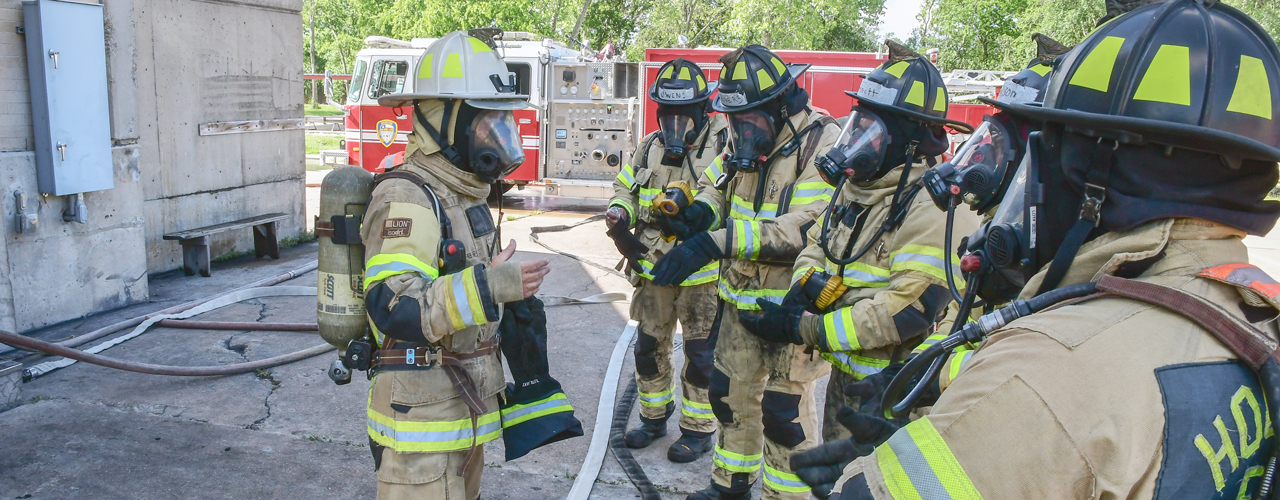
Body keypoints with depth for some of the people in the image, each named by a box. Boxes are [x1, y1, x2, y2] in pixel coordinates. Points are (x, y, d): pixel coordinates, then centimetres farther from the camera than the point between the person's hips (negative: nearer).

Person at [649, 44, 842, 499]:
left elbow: (806, 227, -31)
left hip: (793, 300, -8)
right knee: (730, 392, 18)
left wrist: (717, 241, -37)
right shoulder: (747, 140, 5)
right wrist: (701, 210, -7)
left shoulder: (822, 144, -19)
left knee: (785, 409, 1)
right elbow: (716, 183, 19)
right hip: (743, 295, 8)